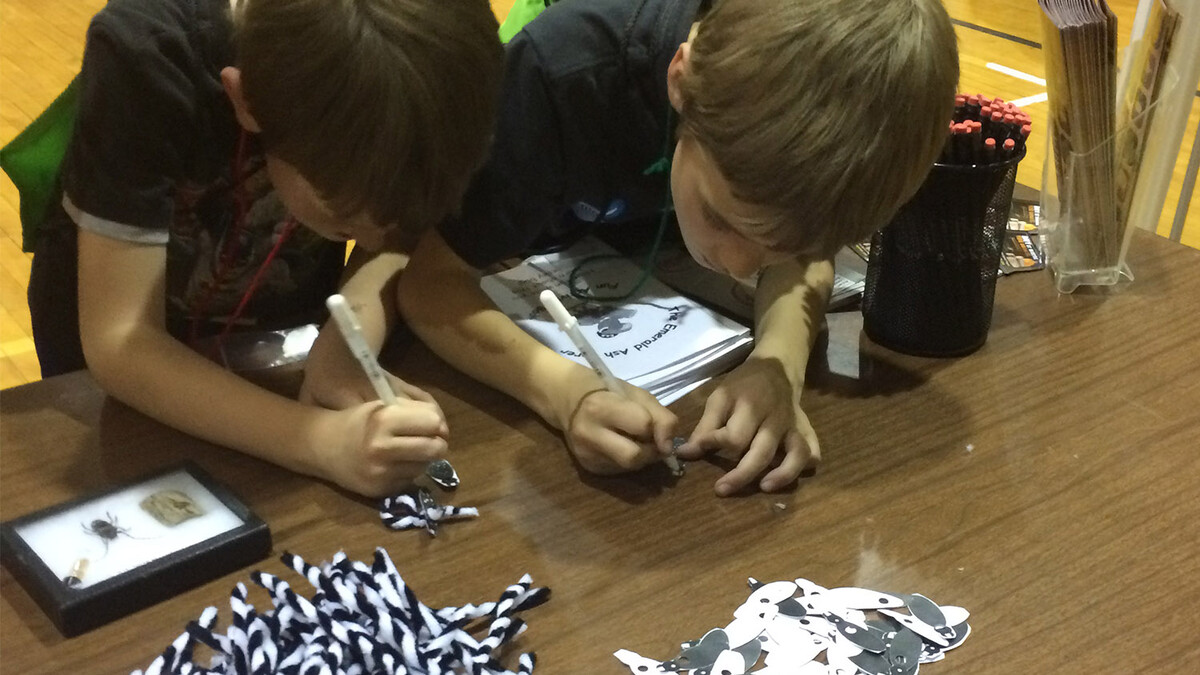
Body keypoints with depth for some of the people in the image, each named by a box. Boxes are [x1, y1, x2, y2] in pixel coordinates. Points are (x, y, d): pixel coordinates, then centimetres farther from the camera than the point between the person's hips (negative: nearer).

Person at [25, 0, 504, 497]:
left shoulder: (418, 66, -25)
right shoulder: (145, 55, -34)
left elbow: (396, 238, -11)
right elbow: (118, 341, -33)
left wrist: (349, 343, -31)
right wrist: (318, 440, -46)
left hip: (289, 321, 2)